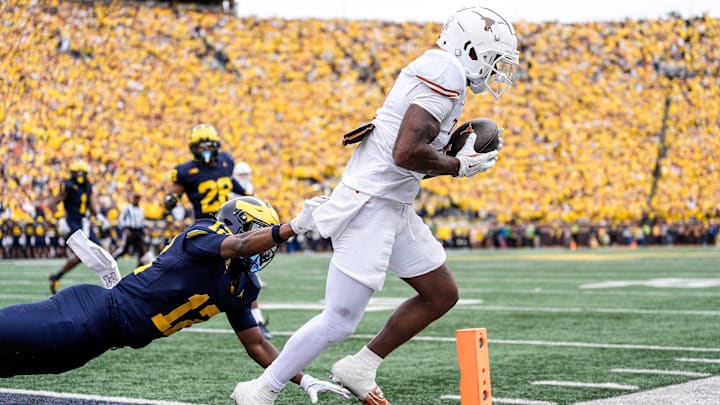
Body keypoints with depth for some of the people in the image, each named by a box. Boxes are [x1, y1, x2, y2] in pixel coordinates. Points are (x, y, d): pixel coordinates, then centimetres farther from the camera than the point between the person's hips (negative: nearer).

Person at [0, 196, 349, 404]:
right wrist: (294, 227, -42)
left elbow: (256, 346, 15)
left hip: (102, 337, 8)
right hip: (95, 312, -8)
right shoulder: (204, 234, -13)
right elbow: (241, 246, -35)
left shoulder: (241, 287, 10)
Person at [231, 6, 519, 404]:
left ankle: (358, 368, 23)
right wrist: (459, 165, -11)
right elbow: (407, 154, -26)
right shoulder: (446, 73, -16)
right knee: (339, 321, -7)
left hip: (392, 206, 11)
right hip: (369, 206, -10)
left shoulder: (431, 71, 15)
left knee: (441, 294, 16)